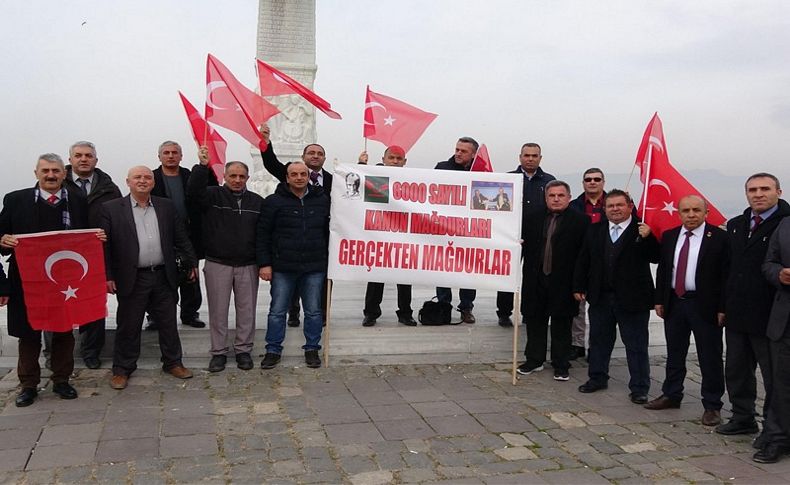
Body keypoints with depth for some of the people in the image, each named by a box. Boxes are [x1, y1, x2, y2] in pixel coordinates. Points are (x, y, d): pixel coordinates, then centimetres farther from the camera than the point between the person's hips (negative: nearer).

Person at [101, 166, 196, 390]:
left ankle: (173, 362, 25)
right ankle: (122, 369, 21)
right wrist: (107, 276, -9)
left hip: (163, 277, 3)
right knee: (128, 327, 7)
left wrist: (192, 262, 8)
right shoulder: (112, 208, -2)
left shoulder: (167, 206, 7)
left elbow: (181, 238, 11)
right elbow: (105, 245, -5)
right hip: (131, 279, -3)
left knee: (168, 323, 11)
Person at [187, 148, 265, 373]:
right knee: (218, 310, 7)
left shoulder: (257, 202, 4)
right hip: (217, 264, -1)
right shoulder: (212, 195, -1)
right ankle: (218, 352, 19)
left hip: (248, 265, 1)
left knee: (247, 310, 8)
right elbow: (193, 190, -21)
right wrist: (202, 166, -33)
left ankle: (244, 350, 22)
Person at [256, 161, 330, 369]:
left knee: (314, 311, 9)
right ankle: (273, 350, 17)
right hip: (282, 268, -2)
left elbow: (329, 232, 13)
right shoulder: (274, 202, -2)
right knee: (277, 311, 5)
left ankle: (312, 349, 23)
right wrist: (264, 263, -6)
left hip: (314, 268, 2)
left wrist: (329, 260, 11)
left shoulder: (322, 200, 6)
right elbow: (262, 234, -2)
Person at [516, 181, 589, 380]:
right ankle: (534, 360, 27)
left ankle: (561, 365, 20)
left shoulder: (580, 221, -5)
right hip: (536, 280, 3)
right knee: (535, 321, 12)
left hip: (563, 282, -3)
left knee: (561, 325, 8)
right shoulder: (531, 218, 7)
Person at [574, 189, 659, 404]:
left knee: (636, 345, 4)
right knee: (599, 340, 17)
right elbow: (583, 261, 12)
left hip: (632, 298, -5)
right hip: (600, 297, 5)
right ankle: (597, 378, 33)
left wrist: (647, 238, -28)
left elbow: (656, 258, -14)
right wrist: (579, 287, 9)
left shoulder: (642, 230, -8)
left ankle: (639, 388, 13)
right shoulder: (595, 230, 7)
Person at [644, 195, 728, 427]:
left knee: (710, 358, 3)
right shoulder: (669, 236, 7)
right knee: (674, 355, 17)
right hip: (674, 303, 5)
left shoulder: (719, 238, -8)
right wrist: (659, 300, 8)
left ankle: (712, 406, 14)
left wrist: (722, 308, -12)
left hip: (705, 306, -5)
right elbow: (662, 270, 12)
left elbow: (726, 275, -9)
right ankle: (671, 395, 31)